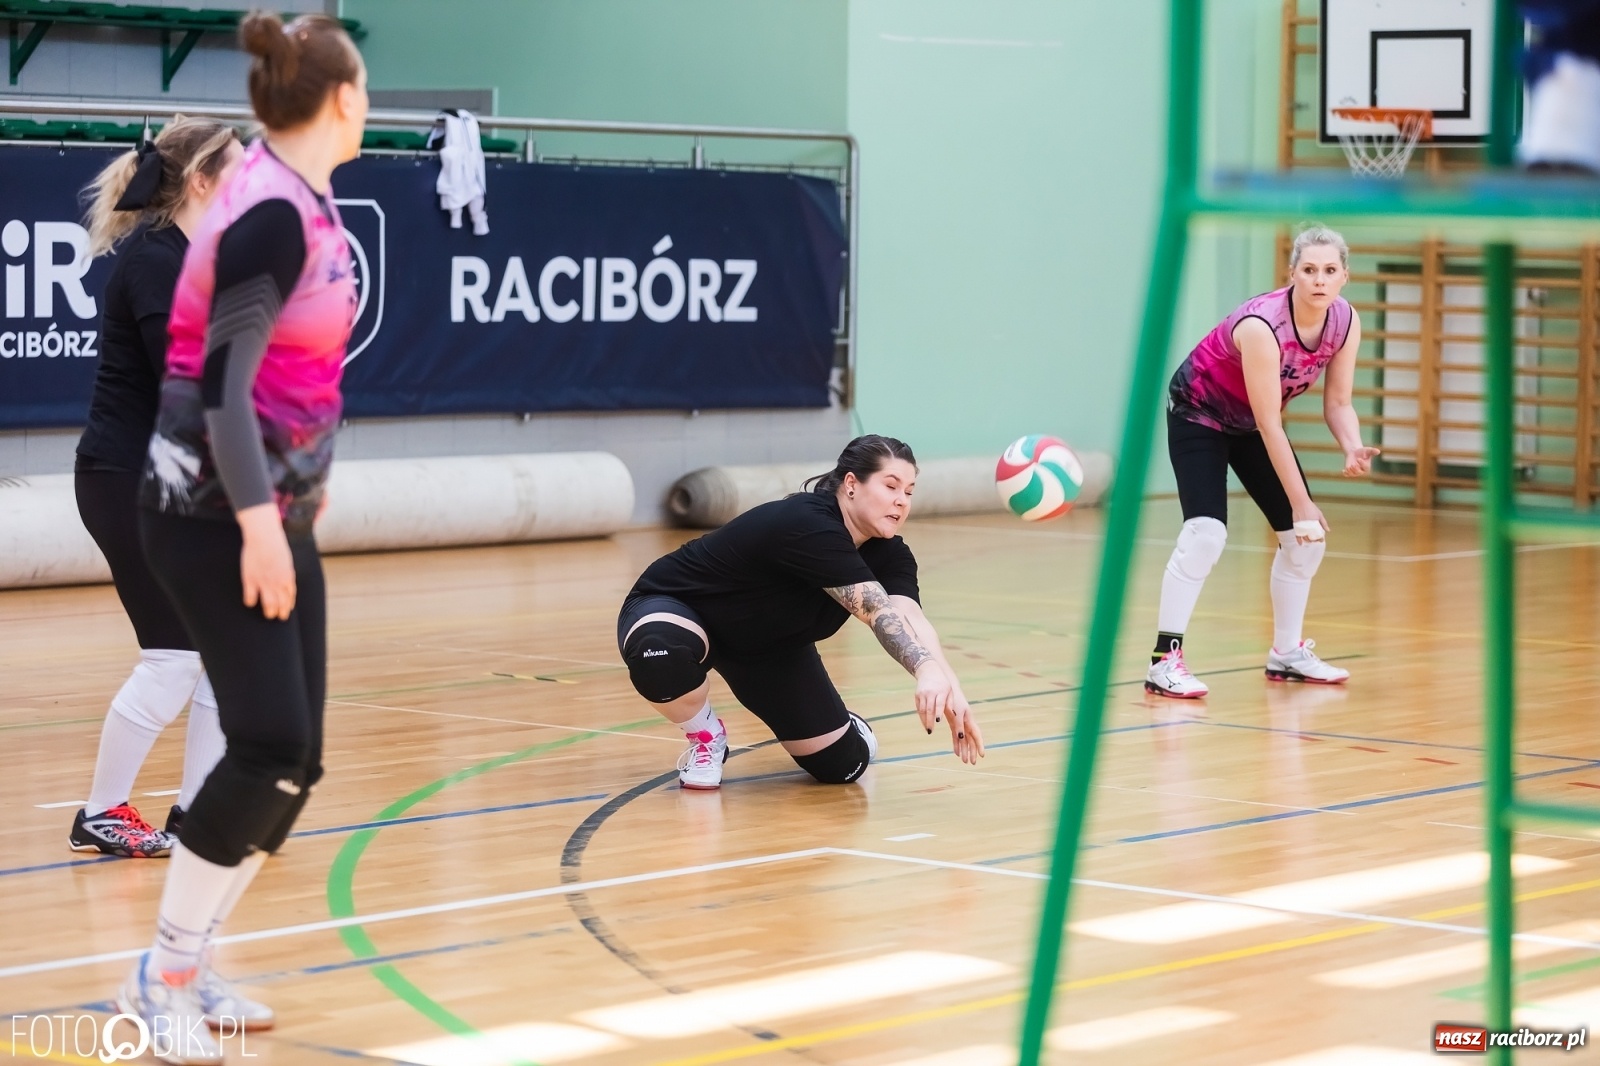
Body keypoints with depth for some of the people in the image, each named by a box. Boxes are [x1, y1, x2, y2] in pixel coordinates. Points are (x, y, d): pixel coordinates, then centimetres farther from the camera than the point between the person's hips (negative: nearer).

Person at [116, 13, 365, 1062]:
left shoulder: (302, 203, 9)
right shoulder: (271, 214, -19)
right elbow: (221, 379, -23)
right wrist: (257, 521, -26)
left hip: (274, 508, 9)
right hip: (212, 513, -9)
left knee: (295, 758, 6)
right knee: (271, 745, -13)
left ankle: (191, 965, 15)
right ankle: (161, 977, -1)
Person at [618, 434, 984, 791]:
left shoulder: (889, 555, -15)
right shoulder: (807, 525, -38)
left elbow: (909, 619, -34)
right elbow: (878, 611, -49)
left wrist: (949, 687, -53)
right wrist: (927, 671, -64)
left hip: (767, 642, 6)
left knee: (843, 764, -4)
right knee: (662, 653, -44)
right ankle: (706, 737, -10)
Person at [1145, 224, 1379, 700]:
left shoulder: (1345, 322, -16)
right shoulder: (1261, 326, -35)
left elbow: (1338, 403, -8)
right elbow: (1269, 426, -32)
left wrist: (1353, 449, -29)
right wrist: (1301, 503, -30)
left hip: (1248, 422, 7)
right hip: (1198, 411, -7)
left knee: (1307, 535, 3)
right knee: (1206, 532, -23)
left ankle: (1287, 653, 18)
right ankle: (1165, 660, -19)